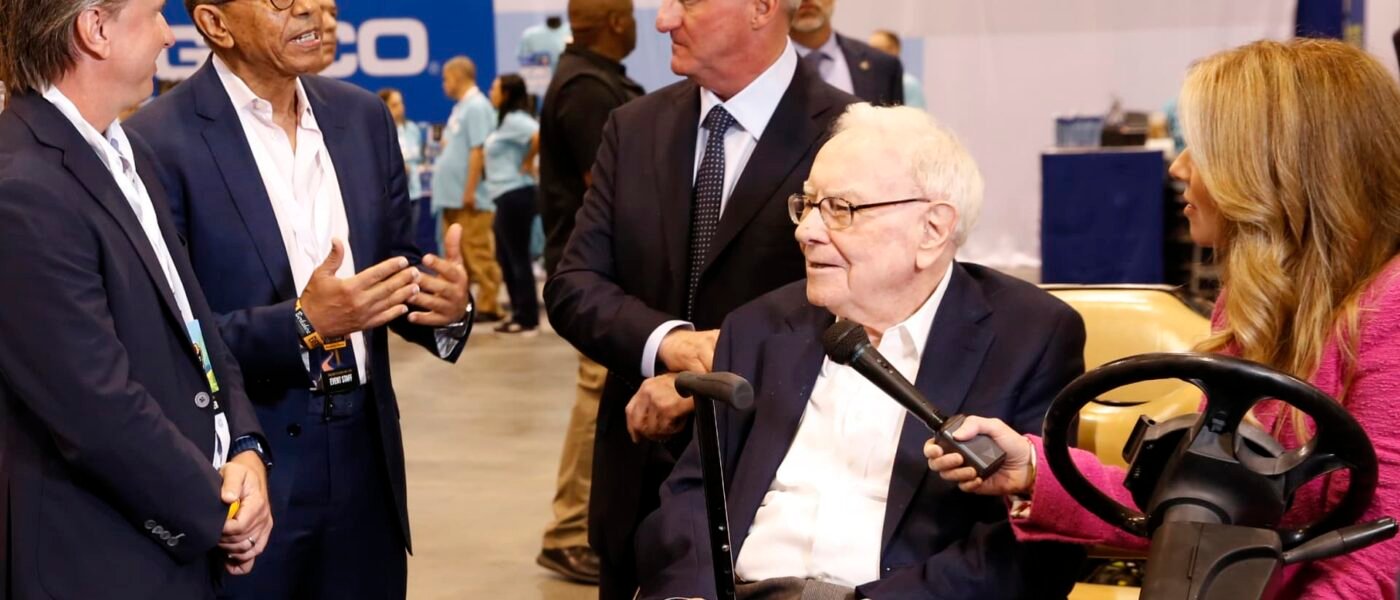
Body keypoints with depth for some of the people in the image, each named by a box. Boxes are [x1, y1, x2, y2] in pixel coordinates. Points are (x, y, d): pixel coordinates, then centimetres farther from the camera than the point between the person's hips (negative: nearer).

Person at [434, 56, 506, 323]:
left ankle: (488, 306, -2)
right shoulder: (461, 107, 17)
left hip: (470, 199, -10)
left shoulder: (477, 107, -13)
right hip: (452, 196, 10)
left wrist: (469, 191, -22)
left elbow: (478, 151, -19)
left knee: (479, 255, -5)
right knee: (456, 256, 12)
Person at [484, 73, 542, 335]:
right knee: (505, 257, 14)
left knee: (518, 257, -5)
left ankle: (528, 319, 0)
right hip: (506, 196, 11)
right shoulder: (507, 120, 16)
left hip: (515, 195, -11)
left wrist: (528, 162, -19)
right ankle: (519, 314, 20)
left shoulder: (515, 119, -14)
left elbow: (540, 136, -32)